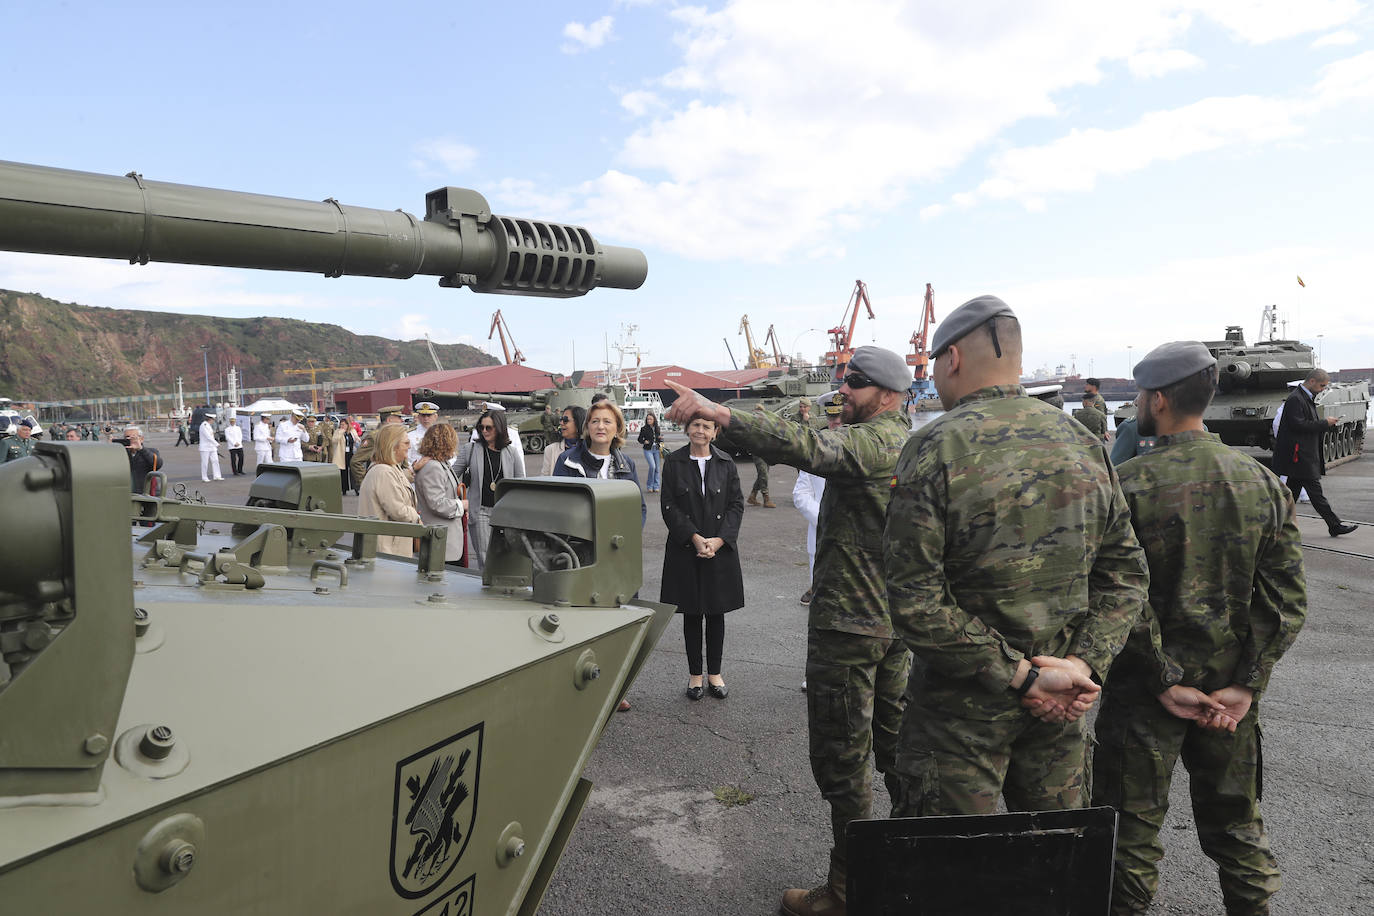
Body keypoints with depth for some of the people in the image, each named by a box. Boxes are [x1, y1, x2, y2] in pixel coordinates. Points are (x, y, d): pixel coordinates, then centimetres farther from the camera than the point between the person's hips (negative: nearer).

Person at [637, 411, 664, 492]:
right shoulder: (644, 429, -2)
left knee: (657, 468, 4)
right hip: (648, 450, -4)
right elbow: (640, 439, 5)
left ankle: (656, 486, 14)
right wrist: (644, 441, -15)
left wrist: (661, 443, -2)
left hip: (657, 450, 4)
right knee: (652, 466, -18)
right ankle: (649, 486, -4)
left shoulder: (658, 428, 8)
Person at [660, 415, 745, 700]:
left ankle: (715, 673, 21)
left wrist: (718, 540, -11)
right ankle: (695, 674, 19)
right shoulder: (673, 463, -1)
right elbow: (669, 506, -4)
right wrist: (694, 537, -14)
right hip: (685, 548, -1)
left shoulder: (726, 463, 3)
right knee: (691, 613, 6)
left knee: (716, 612, 8)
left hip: (720, 548, 1)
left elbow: (737, 504, 2)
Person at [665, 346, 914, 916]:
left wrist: (718, 413, -43)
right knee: (894, 743, 21)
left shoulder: (872, 440, -18)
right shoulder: (904, 443, 14)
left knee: (841, 756, 1)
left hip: (850, 622, -10)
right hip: (895, 618, 10)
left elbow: (809, 448, -37)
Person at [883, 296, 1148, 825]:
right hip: (1059, 712, 6)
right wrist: (1087, 663, -4)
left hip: (964, 707, -5)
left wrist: (1019, 675, -16)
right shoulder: (1085, 443, 2)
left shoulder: (935, 448, -16)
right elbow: (1125, 572, 4)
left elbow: (914, 600, -22)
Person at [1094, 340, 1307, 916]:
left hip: (1145, 691, -5)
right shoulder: (1262, 481, 0)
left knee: (1133, 827, 9)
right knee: (1236, 824, 20)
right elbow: (1288, 598, -3)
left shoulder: (1128, 485, -15)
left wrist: (1165, 682, -11)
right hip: (1231, 691, 5)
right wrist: (1244, 686, -4)